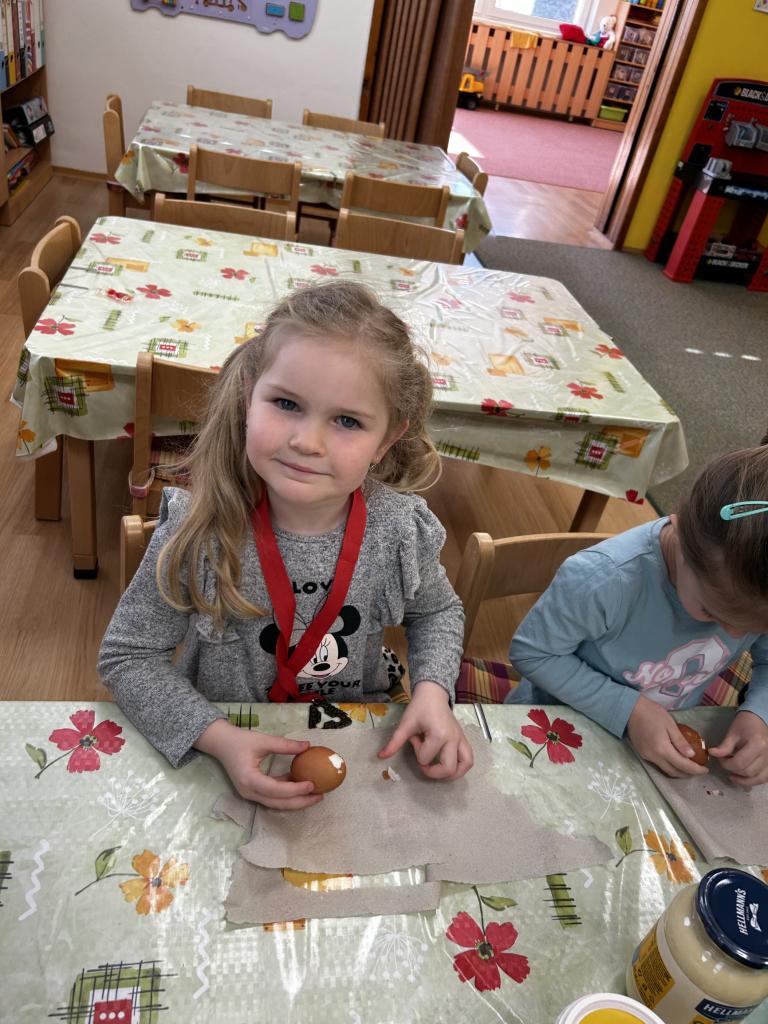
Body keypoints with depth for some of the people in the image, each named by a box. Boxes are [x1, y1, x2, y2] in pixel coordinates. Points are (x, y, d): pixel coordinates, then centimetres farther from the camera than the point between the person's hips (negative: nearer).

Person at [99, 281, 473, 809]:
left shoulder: (400, 531, -17)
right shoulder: (198, 532, -23)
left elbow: (437, 612, 4)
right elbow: (126, 656, -12)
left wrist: (432, 691, -14)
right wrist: (221, 739, -25)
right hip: (221, 745, -2)